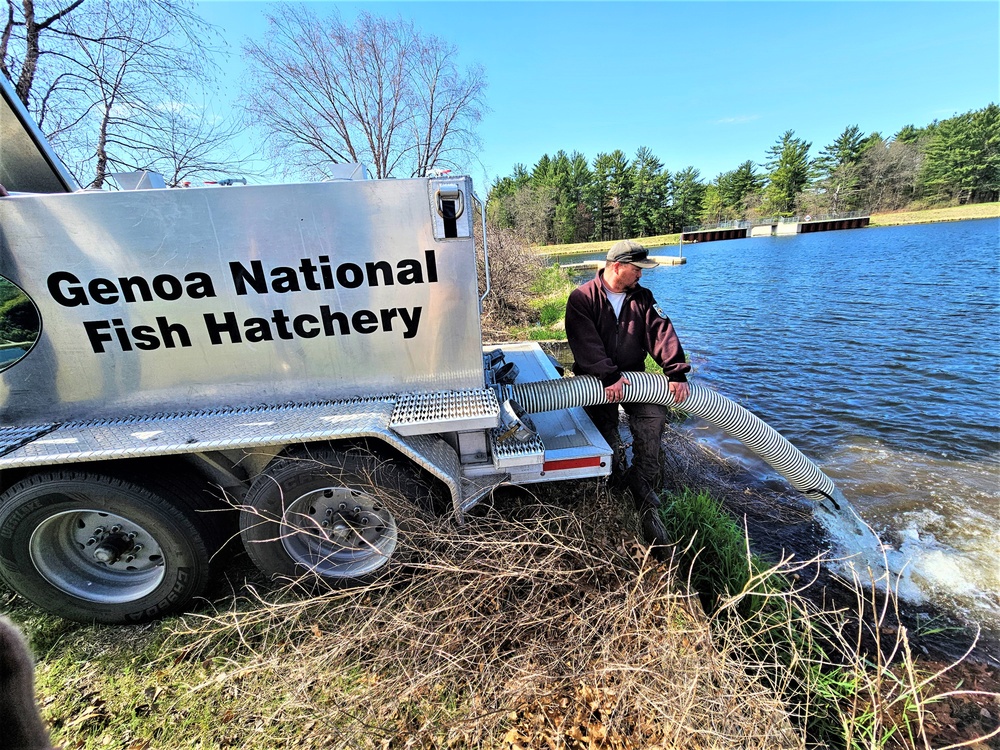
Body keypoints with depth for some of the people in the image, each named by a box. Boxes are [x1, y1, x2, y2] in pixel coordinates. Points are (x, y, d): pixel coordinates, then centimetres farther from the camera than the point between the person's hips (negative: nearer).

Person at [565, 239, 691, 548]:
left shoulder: (641, 297, 9)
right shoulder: (583, 298, -6)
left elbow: (661, 332, -5)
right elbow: (586, 342, -21)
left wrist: (677, 373, -18)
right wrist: (609, 377, -31)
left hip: (633, 374, 3)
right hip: (595, 378, -3)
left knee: (653, 417, -21)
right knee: (605, 422, -23)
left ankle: (644, 493, -13)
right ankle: (616, 471, 7)